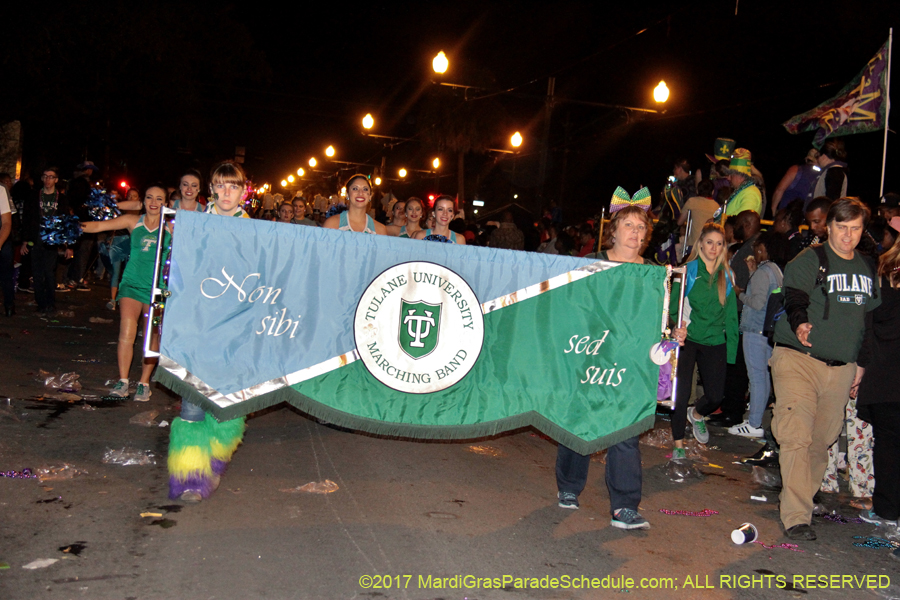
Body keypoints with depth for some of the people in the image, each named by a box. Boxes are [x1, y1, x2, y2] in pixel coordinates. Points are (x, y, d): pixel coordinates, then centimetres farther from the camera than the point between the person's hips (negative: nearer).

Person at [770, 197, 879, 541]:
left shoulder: (867, 270, 16)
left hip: (841, 368, 6)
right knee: (797, 436, -13)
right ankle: (796, 517, -12)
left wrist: (861, 364, 19)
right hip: (798, 359, -6)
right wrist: (799, 323, -39)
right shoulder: (809, 261, -3)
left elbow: (871, 319, 22)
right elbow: (794, 298, -17)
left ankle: (801, 496, 28)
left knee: (823, 439, 10)